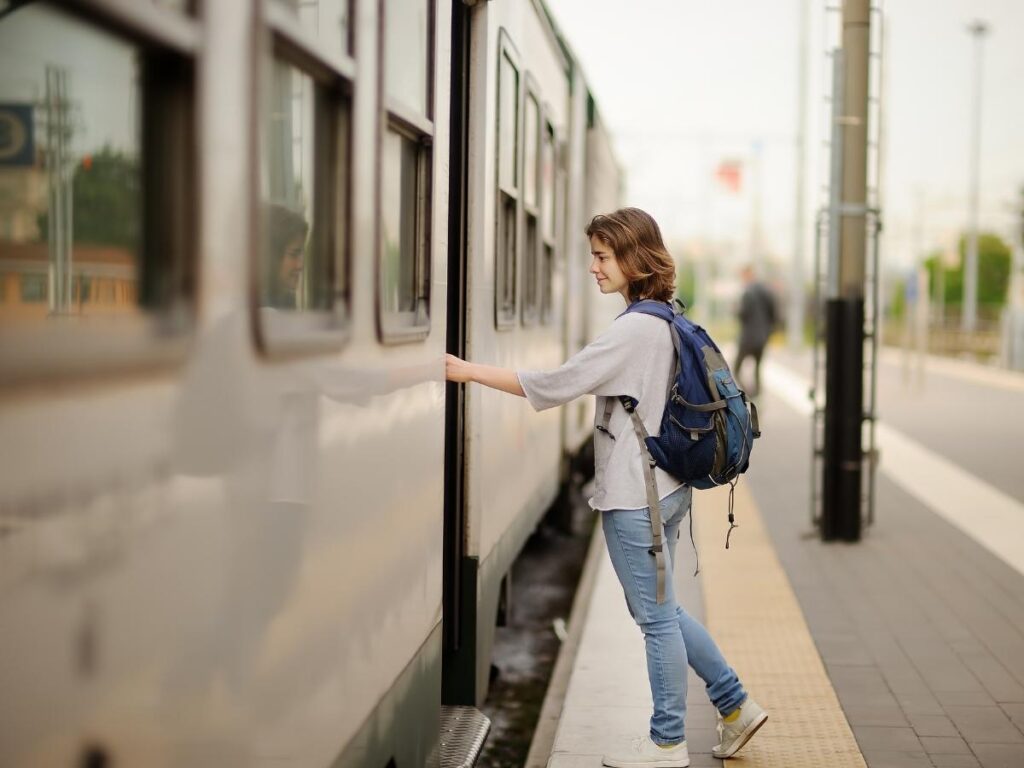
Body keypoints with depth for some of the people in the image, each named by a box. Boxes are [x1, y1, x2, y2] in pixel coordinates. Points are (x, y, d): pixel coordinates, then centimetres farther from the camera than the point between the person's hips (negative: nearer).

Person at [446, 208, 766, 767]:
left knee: (657, 617, 2)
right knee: (660, 611, 19)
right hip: (664, 486, 9)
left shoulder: (634, 329, -19)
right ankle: (735, 706, 25)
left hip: (635, 496, -9)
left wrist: (467, 371, -16)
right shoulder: (667, 323, 10)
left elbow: (556, 385, -20)